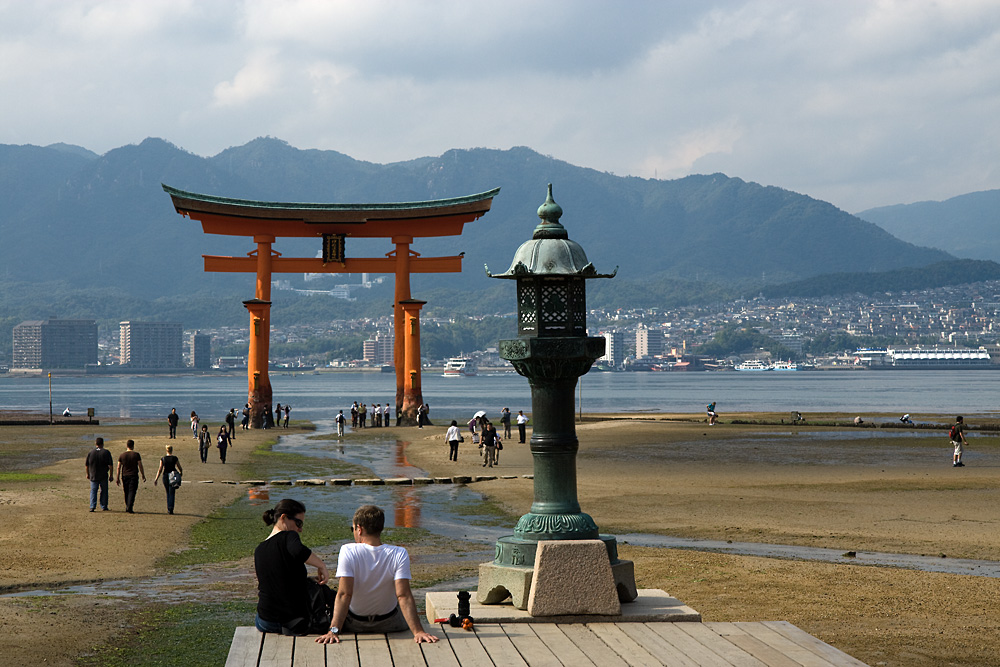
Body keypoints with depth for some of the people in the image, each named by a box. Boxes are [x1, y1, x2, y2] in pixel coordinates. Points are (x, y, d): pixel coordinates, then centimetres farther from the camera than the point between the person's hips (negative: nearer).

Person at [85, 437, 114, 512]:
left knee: (93, 491, 6)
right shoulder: (106, 452, -6)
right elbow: (111, 465, -7)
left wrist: (88, 474, 19)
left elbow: (86, 465, 6)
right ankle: (104, 507, 15)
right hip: (104, 476, -1)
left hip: (93, 476, 1)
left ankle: (92, 506, -7)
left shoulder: (90, 452, -1)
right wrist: (111, 475, 1)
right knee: (104, 491, 11)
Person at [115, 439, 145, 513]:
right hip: (134, 476, -3)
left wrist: (117, 478, 8)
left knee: (126, 492, 15)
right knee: (132, 492, -5)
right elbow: (140, 466, -4)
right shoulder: (136, 454, -5)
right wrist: (143, 476, 6)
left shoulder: (122, 455, 3)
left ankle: (127, 508, 22)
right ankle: (129, 508, -16)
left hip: (124, 476, 3)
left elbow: (118, 467, 3)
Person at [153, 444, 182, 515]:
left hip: (165, 477, 2)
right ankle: (170, 509, -12)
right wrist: (181, 473, 23)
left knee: (168, 493, 18)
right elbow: (180, 469, 1)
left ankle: (169, 509, 19)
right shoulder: (175, 459, -6)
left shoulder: (162, 459, -1)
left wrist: (156, 479, 1)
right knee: (171, 493, -1)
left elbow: (160, 470, -4)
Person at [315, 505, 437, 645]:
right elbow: (404, 596, -27)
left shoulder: (348, 551, -23)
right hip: (390, 624, 1)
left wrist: (333, 631, -32)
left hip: (353, 625, -1)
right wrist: (418, 632, -29)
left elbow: (344, 594, -29)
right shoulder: (399, 555, -20)